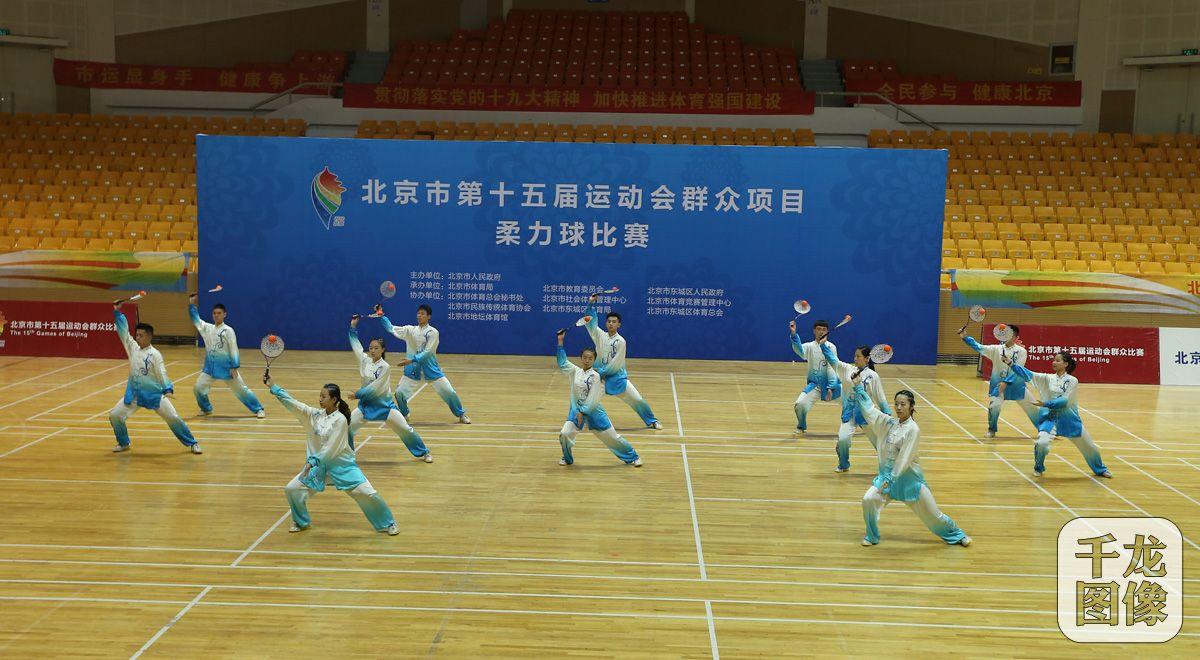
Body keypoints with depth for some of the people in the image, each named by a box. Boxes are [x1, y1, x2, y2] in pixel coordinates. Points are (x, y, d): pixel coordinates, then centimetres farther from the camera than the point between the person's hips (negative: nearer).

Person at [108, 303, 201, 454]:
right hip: (134, 393, 5)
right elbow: (123, 332, 0)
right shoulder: (133, 348, 2)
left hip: (154, 394, -5)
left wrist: (168, 389, -36)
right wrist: (117, 312, -6)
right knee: (114, 415, -2)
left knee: (173, 417, -7)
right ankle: (123, 443, 21)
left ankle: (192, 443, 6)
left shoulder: (155, 354, -12)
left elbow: (162, 373, -20)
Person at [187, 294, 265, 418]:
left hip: (226, 366, -5)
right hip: (210, 366, 5)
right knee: (198, 388, 2)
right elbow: (196, 319, 12)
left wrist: (235, 367, -15)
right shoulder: (207, 328, 5)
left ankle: (259, 409, 8)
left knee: (241, 389, -1)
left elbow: (233, 349, -12)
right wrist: (191, 304, 1)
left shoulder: (228, 330, -11)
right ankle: (206, 409, 26)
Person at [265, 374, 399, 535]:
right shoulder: (315, 415, -1)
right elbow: (292, 403, -6)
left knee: (366, 493, -12)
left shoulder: (340, 420, -17)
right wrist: (273, 386, -11)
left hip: (342, 465, -5)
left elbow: (331, 449, -20)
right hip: (319, 464, 5)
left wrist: (313, 461, -22)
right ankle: (301, 522, 25)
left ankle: (388, 524, 9)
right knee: (291, 489, 0)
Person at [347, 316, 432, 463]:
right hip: (366, 404, 4)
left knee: (405, 429, -1)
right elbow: (356, 345, 13)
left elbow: (375, 389, -20)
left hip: (384, 405, -4)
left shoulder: (385, 367, -18)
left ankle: (424, 452, 15)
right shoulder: (365, 360, -3)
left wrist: (357, 394, -15)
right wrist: (353, 327, 13)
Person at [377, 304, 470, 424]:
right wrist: (381, 315, -11)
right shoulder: (410, 330, 3)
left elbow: (428, 352, -17)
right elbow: (391, 329, -1)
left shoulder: (433, 332, -9)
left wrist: (412, 360, -27)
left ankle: (461, 415, 18)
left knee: (449, 392, -4)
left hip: (430, 368, -3)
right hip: (412, 368, 3)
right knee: (400, 393, -5)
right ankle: (404, 414, 25)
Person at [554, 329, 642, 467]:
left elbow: (592, 398, -14)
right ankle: (567, 458, 15)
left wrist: (583, 412, -18)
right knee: (564, 434, -13)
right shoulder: (575, 371, 2)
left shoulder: (595, 376, -11)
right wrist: (560, 342, -5)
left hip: (593, 411, -3)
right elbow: (562, 362, 1)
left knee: (612, 437, 4)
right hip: (577, 410, 3)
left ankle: (633, 457, 21)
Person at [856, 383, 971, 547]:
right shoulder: (890, 422, 0)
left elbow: (904, 459, -20)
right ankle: (872, 536, 9)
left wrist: (890, 480, -22)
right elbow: (869, 409, 4)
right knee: (869, 500, -12)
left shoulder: (913, 429, -18)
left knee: (931, 512, 6)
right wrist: (859, 387, 0)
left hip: (909, 477, -5)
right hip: (887, 473, 5)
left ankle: (956, 535, 30)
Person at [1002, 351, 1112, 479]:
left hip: (1069, 419, 0)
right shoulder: (1048, 378, 0)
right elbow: (1028, 375, -10)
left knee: (1088, 446, 13)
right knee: (1041, 443, -23)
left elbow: (1065, 401, -18)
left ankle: (1100, 470, 42)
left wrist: (1045, 404, -27)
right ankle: (1038, 468, 7)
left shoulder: (1072, 381, -7)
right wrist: (1011, 363, -20)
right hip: (1050, 418, 0)